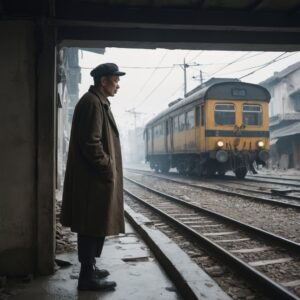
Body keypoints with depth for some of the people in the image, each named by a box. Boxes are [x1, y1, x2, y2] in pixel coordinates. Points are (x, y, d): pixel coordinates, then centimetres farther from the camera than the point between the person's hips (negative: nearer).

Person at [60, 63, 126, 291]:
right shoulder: (92, 103, -15)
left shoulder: (98, 102, 18)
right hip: (95, 178, -10)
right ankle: (87, 278, 6)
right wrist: (108, 170, -15)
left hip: (96, 177, 10)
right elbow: (91, 143, -22)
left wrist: (108, 170, 18)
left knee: (95, 226, 17)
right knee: (92, 227, -3)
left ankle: (89, 268, 28)